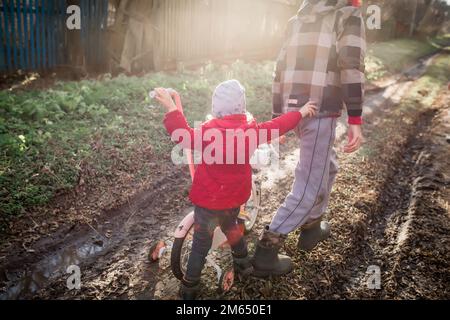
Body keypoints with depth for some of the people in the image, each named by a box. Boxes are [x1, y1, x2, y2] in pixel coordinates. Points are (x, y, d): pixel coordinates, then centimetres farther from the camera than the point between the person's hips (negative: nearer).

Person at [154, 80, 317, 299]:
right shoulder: (252, 129, -5)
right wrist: (301, 113, 22)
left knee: (201, 244, 8)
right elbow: (277, 127, 7)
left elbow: (184, 136, -32)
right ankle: (243, 264, 49)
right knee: (231, 227, 33)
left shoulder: (211, 131, -24)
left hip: (209, 199, -5)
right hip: (235, 197, 5)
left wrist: (172, 108, -28)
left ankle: (189, 288, 20)